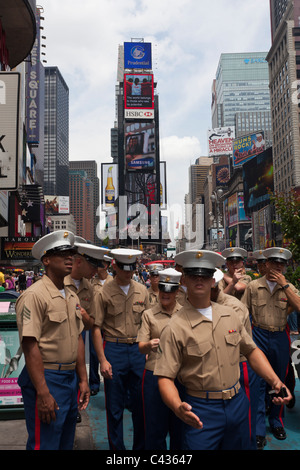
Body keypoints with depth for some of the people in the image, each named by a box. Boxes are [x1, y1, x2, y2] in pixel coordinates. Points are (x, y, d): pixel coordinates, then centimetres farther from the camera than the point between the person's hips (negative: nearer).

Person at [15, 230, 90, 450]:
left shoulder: (72, 296, 9)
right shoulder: (34, 295, -16)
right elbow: (30, 346, -20)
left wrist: (83, 380, 13)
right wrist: (43, 393, -21)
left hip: (71, 378, 8)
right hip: (47, 379, -8)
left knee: (66, 442, 21)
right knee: (45, 443, 3)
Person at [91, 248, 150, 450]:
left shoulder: (142, 291, 4)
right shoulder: (104, 293, -6)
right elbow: (97, 328, -6)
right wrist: (103, 360, -10)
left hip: (138, 350, 3)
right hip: (114, 350, -3)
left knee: (141, 402, 12)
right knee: (115, 405, 9)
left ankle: (141, 445, 31)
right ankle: (116, 446, 28)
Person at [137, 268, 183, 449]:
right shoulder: (149, 314, 2)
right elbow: (141, 347, -4)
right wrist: (149, 345, -25)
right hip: (155, 374, -1)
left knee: (179, 427, 13)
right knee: (155, 427, 9)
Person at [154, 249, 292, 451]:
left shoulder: (229, 314, 2)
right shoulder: (175, 328, -15)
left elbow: (251, 350, 11)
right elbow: (165, 377, -15)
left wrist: (274, 380, -2)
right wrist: (178, 407, -33)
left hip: (237, 403, 5)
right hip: (201, 410, -5)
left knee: (239, 446, 21)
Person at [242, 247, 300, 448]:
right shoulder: (254, 286, -3)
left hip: (280, 337, 2)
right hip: (259, 335, -2)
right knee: (258, 382, 1)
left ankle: (277, 422, 34)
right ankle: (259, 430, 13)